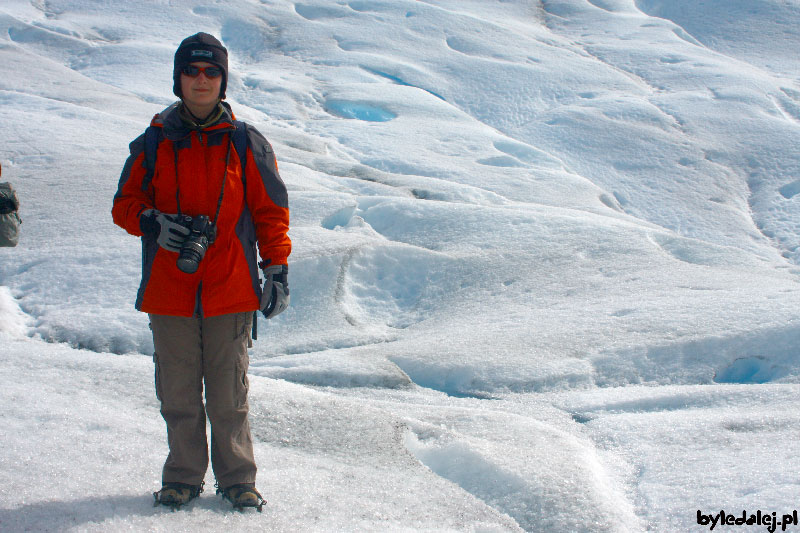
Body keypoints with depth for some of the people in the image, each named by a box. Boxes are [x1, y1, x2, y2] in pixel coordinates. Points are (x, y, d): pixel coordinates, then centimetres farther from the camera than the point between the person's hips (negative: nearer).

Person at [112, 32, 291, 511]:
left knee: (229, 394, 1)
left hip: (230, 289, -1)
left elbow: (271, 211, 9)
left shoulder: (247, 144, 7)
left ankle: (237, 478, 12)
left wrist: (277, 269, 3)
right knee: (178, 393, 6)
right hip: (168, 288, 1)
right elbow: (125, 204, 11)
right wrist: (154, 223, -11)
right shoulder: (154, 143, 8)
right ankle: (183, 477, 18)